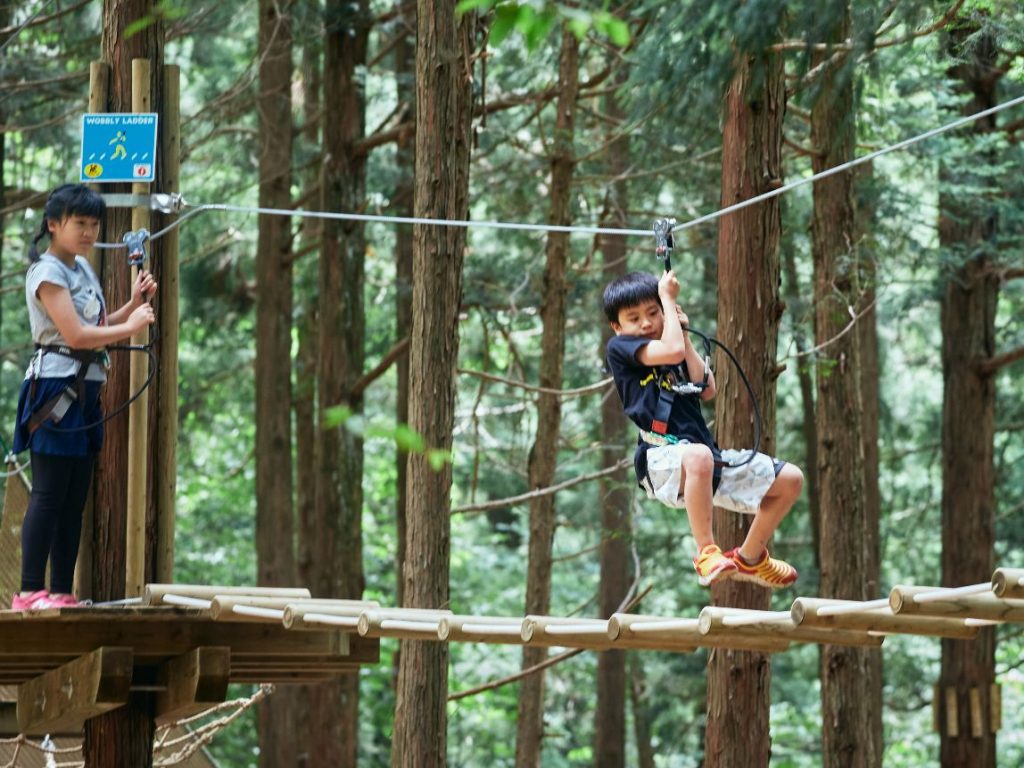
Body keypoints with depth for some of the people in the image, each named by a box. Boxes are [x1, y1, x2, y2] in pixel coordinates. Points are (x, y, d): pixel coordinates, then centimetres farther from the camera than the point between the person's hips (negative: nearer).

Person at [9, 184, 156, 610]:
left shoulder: (83, 269, 17)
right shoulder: (47, 272, -10)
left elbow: (99, 327, 19)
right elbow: (75, 335, -18)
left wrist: (134, 304, 6)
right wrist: (130, 326, -9)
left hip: (84, 392, 9)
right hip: (56, 387, -9)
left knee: (74, 499, 7)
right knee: (49, 494, -11)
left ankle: (62, 591, 9)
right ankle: (31, 591, -12)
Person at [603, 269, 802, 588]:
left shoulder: (674, 354, 24)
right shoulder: (620, 347, 2)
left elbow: (707, 389, 8)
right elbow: (671, 350, -15)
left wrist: (684, 336, 9)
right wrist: (668, 296, -3)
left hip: (705, 456, 8)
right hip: (661, 460, -8)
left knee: (790, 479, 7)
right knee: (698, 456, -44)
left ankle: (749, 558, 22)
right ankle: (706, 553, -33)